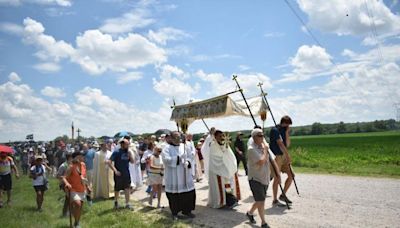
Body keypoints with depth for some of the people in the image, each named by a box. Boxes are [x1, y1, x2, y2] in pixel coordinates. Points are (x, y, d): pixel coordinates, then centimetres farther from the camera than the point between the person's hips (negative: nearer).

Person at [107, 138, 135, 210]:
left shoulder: (128, 152, 3)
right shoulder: (116, 152, -12)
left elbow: (133, 161, 5)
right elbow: (109, 162, -15)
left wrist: (130, 154, -10)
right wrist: (115, 170, -19)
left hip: (126, 174, 4)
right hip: (118, 174, -3)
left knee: (127, 188, 0)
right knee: (117, 189, 12)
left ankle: (127, 204, 10)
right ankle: (116, 202, 36)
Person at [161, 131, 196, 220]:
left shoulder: (184, 146, 10)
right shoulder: (167, 148, -5)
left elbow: (190, 156, 7)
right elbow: (166, 160, -18)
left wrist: (188, 162, -14)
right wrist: (179, 158, -23)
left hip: (185, 176, 4)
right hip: (173, 177, -4)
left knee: (189, 193, 3)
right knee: (174, 195, 3)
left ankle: (186, 210, 21)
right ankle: (174, 213, 20)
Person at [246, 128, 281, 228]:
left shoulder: (265, 146, 5)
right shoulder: (252, 149, -18)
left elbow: (272, 160, 9)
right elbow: (261, 161, -29)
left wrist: (277, 174, 6)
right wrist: (265, 150, -17)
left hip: (265, 178, 7)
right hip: (255, 179, -7)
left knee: (260, 200, 18)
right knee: (261, 201, -3)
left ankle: (250, 213, 41)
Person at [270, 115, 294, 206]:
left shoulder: (283, 131, 12)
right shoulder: (275, 130, -12)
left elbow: (287, 144, 7)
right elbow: (280, 144, -19)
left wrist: (287, 133, -4)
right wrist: (288, 156, -22)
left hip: (283, 156, 8)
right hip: (276, 157, -8)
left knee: (291, 176, 8)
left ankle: (283, 195, 22)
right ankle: (275, 200, 7)